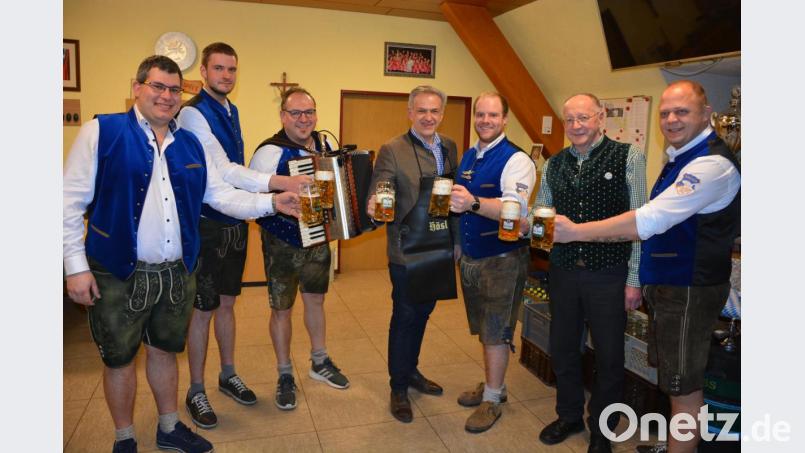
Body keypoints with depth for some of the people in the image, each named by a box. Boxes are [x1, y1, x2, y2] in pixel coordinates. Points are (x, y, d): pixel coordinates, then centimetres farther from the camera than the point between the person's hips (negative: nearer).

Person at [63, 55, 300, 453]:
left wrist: (271, 203, -6)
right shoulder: (102, 132, -7)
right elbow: (71, 202, -8)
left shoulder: (189, 144, 8)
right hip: (119, 275, -4)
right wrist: (76, 266, -12)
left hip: (176, 273, 4)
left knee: (164, 350, 20)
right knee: (119, 358, 13)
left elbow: (221, 195, 7)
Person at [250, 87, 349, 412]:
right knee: (282, 309, 8)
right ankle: (285, 376, 26)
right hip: (283, 243, -6)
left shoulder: (323, 145, 3)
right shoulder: (270, 152, -18)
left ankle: (320, 363, 38)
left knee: (316, 300, 19)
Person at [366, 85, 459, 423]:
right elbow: (377, 195, -14)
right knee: (405, 317, 6)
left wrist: (457, 239, 3)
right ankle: (398, 388, 23)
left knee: (422, 313, 19)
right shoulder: (392, 150, -10)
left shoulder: (449, 147, 8)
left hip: (440, 249, 6)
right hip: (408, 251, -6)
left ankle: (411, 371, 40)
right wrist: (374, 207, -37)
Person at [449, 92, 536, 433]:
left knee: (496, 332, 3)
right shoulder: (468, 156, 9)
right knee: (484, 329, 19)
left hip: (502, 258, -7)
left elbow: (515, 208, -30)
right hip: (469, 257, 7)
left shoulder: (516, 159, -14)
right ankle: (493, 385, 36)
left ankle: (492, 399, 19)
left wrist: (472, 203, -46)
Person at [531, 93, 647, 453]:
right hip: (563, 272, 4)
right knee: (562, 349, 16)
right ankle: (569, 416, 39)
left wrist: (634, 279, -9)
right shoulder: (554, 164, 6)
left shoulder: (628, 157, -7)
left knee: (608, 356, 10)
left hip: (609, 275, -4)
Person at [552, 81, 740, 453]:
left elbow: (651, 219, -30)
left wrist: (576, 231, -28)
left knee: (683, 387, 3)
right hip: (667, 283, 9)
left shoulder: (713, 164, -21)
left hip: (689, 289, -9)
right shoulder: (681, 156, 11)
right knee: (678, 378, 21)